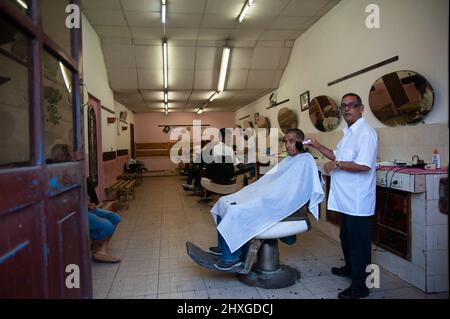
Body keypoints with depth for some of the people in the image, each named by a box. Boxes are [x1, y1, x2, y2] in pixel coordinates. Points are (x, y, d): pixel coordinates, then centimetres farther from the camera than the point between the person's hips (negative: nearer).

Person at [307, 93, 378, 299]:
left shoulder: (365, 133, -16)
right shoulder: (349, 133, 15)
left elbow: (364, 165, -27)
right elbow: (339, 157, 24)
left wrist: (337, 165, -18)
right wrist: (318, 147, 16)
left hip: (358, 202, -10)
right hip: (347, 199, 10)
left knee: (358, 242, 1)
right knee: (346, 237, 24)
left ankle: (359, 286, 14)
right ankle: (350, 268, 44)